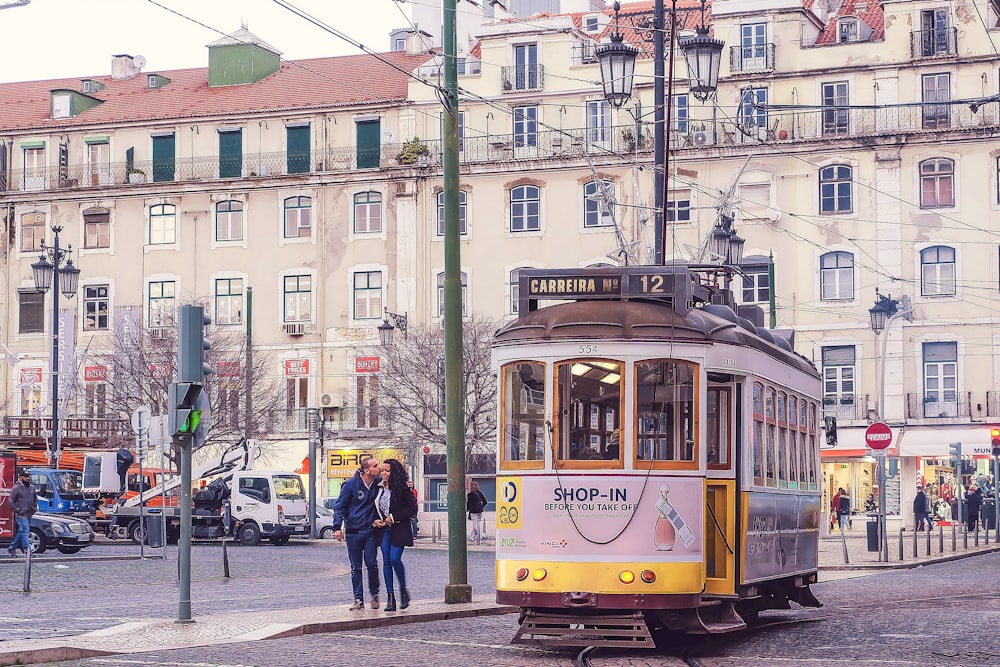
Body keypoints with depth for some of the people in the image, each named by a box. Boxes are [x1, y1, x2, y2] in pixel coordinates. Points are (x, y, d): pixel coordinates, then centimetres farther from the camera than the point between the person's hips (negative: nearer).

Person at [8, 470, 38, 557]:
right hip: (21, 515, -7)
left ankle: (11, 548, 23)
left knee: (21, 533, 12)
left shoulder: (32, 488, 13)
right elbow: (11, 501, -8)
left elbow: (35, 499, 26)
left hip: (29, 514, 7)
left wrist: (34, 508, 12)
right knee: (25, 531, -14)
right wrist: (18, 510, -14)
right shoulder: (16, 488, -7)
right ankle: (27, 549, -16)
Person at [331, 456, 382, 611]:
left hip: (371, 530, 2)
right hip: (353, 531, -2)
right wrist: (337, 527, -10)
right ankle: (358, 600, 10)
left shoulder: (378, 484, 2)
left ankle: (374, 594, 13)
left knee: (372, 563, -8)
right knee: (356, 567, 3)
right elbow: (339, 507, -2)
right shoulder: (351, 485, -6)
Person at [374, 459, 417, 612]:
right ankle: (390, 598, 5)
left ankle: (403, 591, 6)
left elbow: (412, 508, -10)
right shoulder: (379, 488, 10)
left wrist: (394, 517, -13)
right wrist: (376, 520, 1)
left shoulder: (402, 488, -8)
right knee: (386, 561, 2)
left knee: (395, 559, -16)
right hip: (384, 529, 6)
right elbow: (375, 508, 20)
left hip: (399, 529, -6)